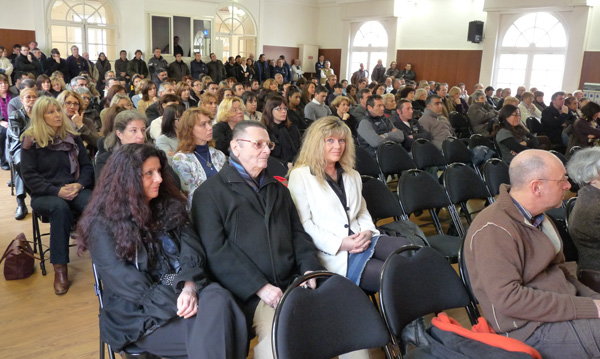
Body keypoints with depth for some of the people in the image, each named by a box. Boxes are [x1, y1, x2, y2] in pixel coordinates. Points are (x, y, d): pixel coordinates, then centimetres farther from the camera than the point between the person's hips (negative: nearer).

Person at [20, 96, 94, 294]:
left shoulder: (73, 138, 11)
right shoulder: (31, 141, 1)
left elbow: (87, 166, 10)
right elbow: (29, 175, -4)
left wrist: (79, 184, -11)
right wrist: (56, 191, -18)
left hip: (74, 190, 2)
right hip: (44, 195, -2)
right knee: (60, 207, -38)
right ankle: (60, 268, -31)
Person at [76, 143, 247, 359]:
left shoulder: (171, 207, 11)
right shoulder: (103, 223, -2)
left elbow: (192, 251, 0)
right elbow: (123, 280, -12)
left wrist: (189, 287, -21)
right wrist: (175, 302, -20)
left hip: (183, 291, 4)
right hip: (139, 311, -4)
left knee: (218, 299, -32)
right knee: (208, 335, -31)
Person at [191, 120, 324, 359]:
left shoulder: (278, 188, 23)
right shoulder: (210, 192, 2)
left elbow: (298, 233, 18)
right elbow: (216, 251, -9)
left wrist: (309, 267, -2)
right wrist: (260, 287, -16)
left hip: (292, 284, 6)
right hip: (248, 293, -5)